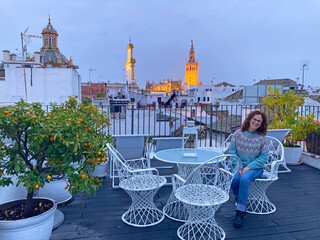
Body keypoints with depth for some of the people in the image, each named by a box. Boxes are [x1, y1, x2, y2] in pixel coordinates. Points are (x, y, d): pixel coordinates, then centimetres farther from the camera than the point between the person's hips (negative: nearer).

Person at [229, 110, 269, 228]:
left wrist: (248, 167, -14)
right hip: (239, 165, 2)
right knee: (234, 178, -29)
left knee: (244, 179, -32)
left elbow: (263, 158, -4)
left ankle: (240, 212, -21)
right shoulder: (238, 133, 1)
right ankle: (239, 198, 4)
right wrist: (239, 168, -11)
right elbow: (232, 151, -1)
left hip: (255, 168, -1)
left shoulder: (262, 138, -1)